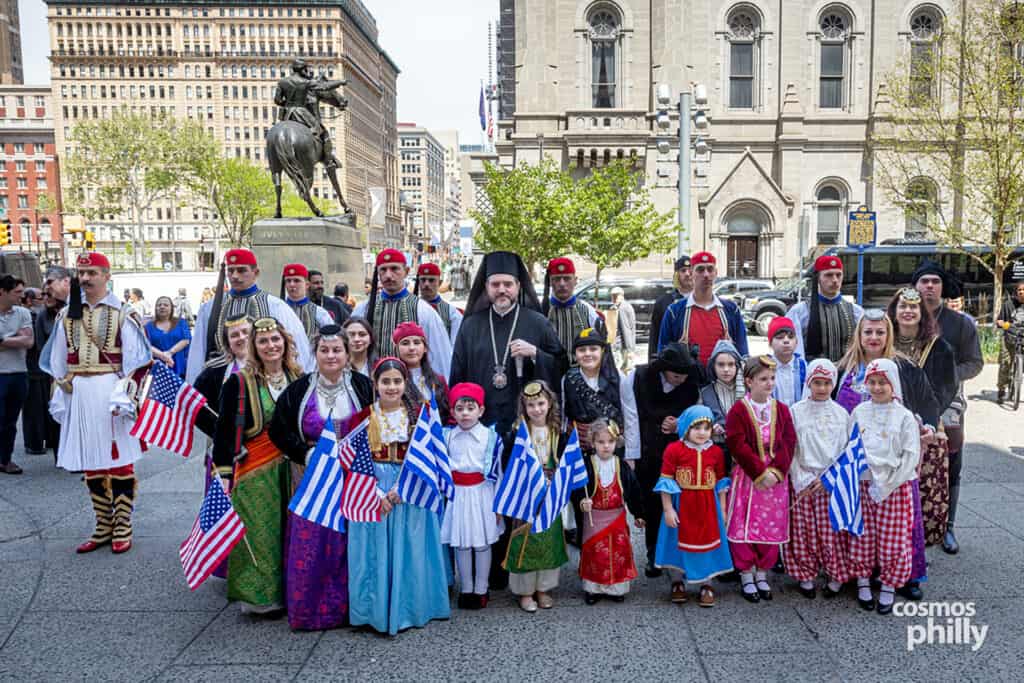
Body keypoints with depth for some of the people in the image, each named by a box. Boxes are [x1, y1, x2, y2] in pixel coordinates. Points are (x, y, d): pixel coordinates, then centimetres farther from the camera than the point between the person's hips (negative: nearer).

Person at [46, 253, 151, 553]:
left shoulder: (123, 314, -3)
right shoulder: (67, 316, 11)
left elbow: (135, 360, -7)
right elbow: (58, 363, 15)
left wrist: (125, 396, -14)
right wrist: (61, 397, 11)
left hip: (111, 393, -5)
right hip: (79, 395, 5)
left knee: (119, 460, 0)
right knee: (91, 463, 10)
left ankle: (122, 528, 11)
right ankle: (103, 528, 21)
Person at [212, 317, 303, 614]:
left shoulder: (297, 378, 6)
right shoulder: (239, 382, -8)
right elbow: (224, 430, -8)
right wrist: (224, 472, -12)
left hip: (290, 469, 4)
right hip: (254, 471, -4)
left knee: (289, 530, 9)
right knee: (258, 532, -2)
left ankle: (286, 590, 24)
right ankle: (257, 595, 13)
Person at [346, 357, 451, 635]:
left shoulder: (418, 414, 1)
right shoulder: (365, 416, 0)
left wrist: (401, 488, -15)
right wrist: (376, 493, -14)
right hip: (372, 489, 0)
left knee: (408, 548, 3)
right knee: (375, 550, 1)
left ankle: (408, 608, 18)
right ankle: (376, 610, 14)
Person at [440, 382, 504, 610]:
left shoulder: (490, 436, -5)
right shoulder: (447, 436, 0)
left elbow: (496, 471, -2)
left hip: (482, 493, -2)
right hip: (457, 495, 2)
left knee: (482, 544, 7)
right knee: (460, 544, 9)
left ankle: (481, 590, 22)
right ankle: (466, 589, 24)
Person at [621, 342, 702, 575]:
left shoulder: (691, 383, -7)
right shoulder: (636, 379, -13)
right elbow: (632, 420, -11)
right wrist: (631, 457, -12)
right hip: (647, 454, -1)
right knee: (651, 504, 5)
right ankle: (653, 556, 20)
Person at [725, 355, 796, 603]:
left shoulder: (781, 409, 5)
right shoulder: (738, 410, -8)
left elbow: (789, 443, 1)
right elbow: (738, 445, -14)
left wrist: (777, 471, -11)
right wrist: (760, 472, -16)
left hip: (776, 477, 4)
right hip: (748, 477, -3)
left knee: (771, 527, 9)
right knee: (745, 526, 1)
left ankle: (762, 574, 25)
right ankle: (746, 577, 16)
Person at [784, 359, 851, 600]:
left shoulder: (841, 413, 4)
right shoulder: (796, 411, 0)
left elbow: (846, 450, 3)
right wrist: (803, 480, -9)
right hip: (803, 483, -1)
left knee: (833, 532, 3)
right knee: (803, 532, 4)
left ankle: (836, 576, 18)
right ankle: (806, 576, 18)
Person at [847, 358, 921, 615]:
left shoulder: (904, 417, -5)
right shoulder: (859, 412, 3)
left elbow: (911, 456, -8)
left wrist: (887, 486, -13)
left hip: (895, 488, -2)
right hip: (863, 485, 2)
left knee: (893, 540, 4)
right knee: (862, 537, 8)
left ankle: (889, 586, 20)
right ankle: (862, 582, 24)